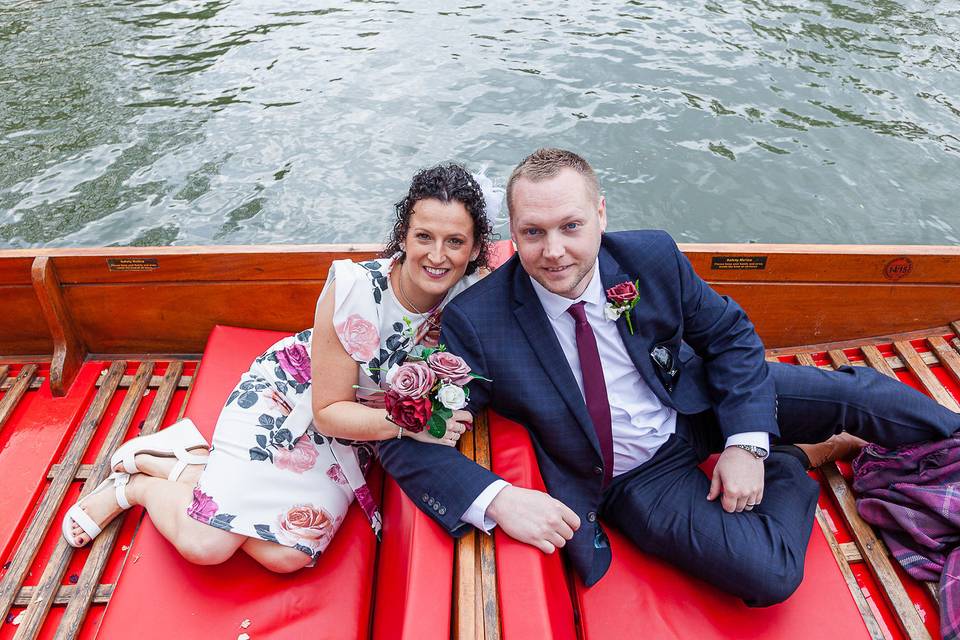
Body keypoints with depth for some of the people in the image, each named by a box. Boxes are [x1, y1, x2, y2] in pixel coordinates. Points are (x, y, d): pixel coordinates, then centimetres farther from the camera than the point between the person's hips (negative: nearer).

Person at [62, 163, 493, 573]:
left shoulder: (470, 294, -19)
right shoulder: (353, 288, -30)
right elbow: (329, 411, -21)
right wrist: (407, 423, -34)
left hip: (350, 435, 5)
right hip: (286, 397, -4)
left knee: (285, 556, -9)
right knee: (204, 543, -12)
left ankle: (186, 468, 12)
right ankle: (134, 484, 20)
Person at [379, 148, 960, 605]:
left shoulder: (652, 257, -17)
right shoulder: (475, 322, -26)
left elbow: (730, 333, -3)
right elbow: (407, 438, -23)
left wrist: (746, 442, -14)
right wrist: (498, 500, -39)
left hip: (702, 409, 3)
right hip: (633, 482, -2)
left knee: (858, 395, -6)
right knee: (766, 574, -20)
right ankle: (800, 458, 9)